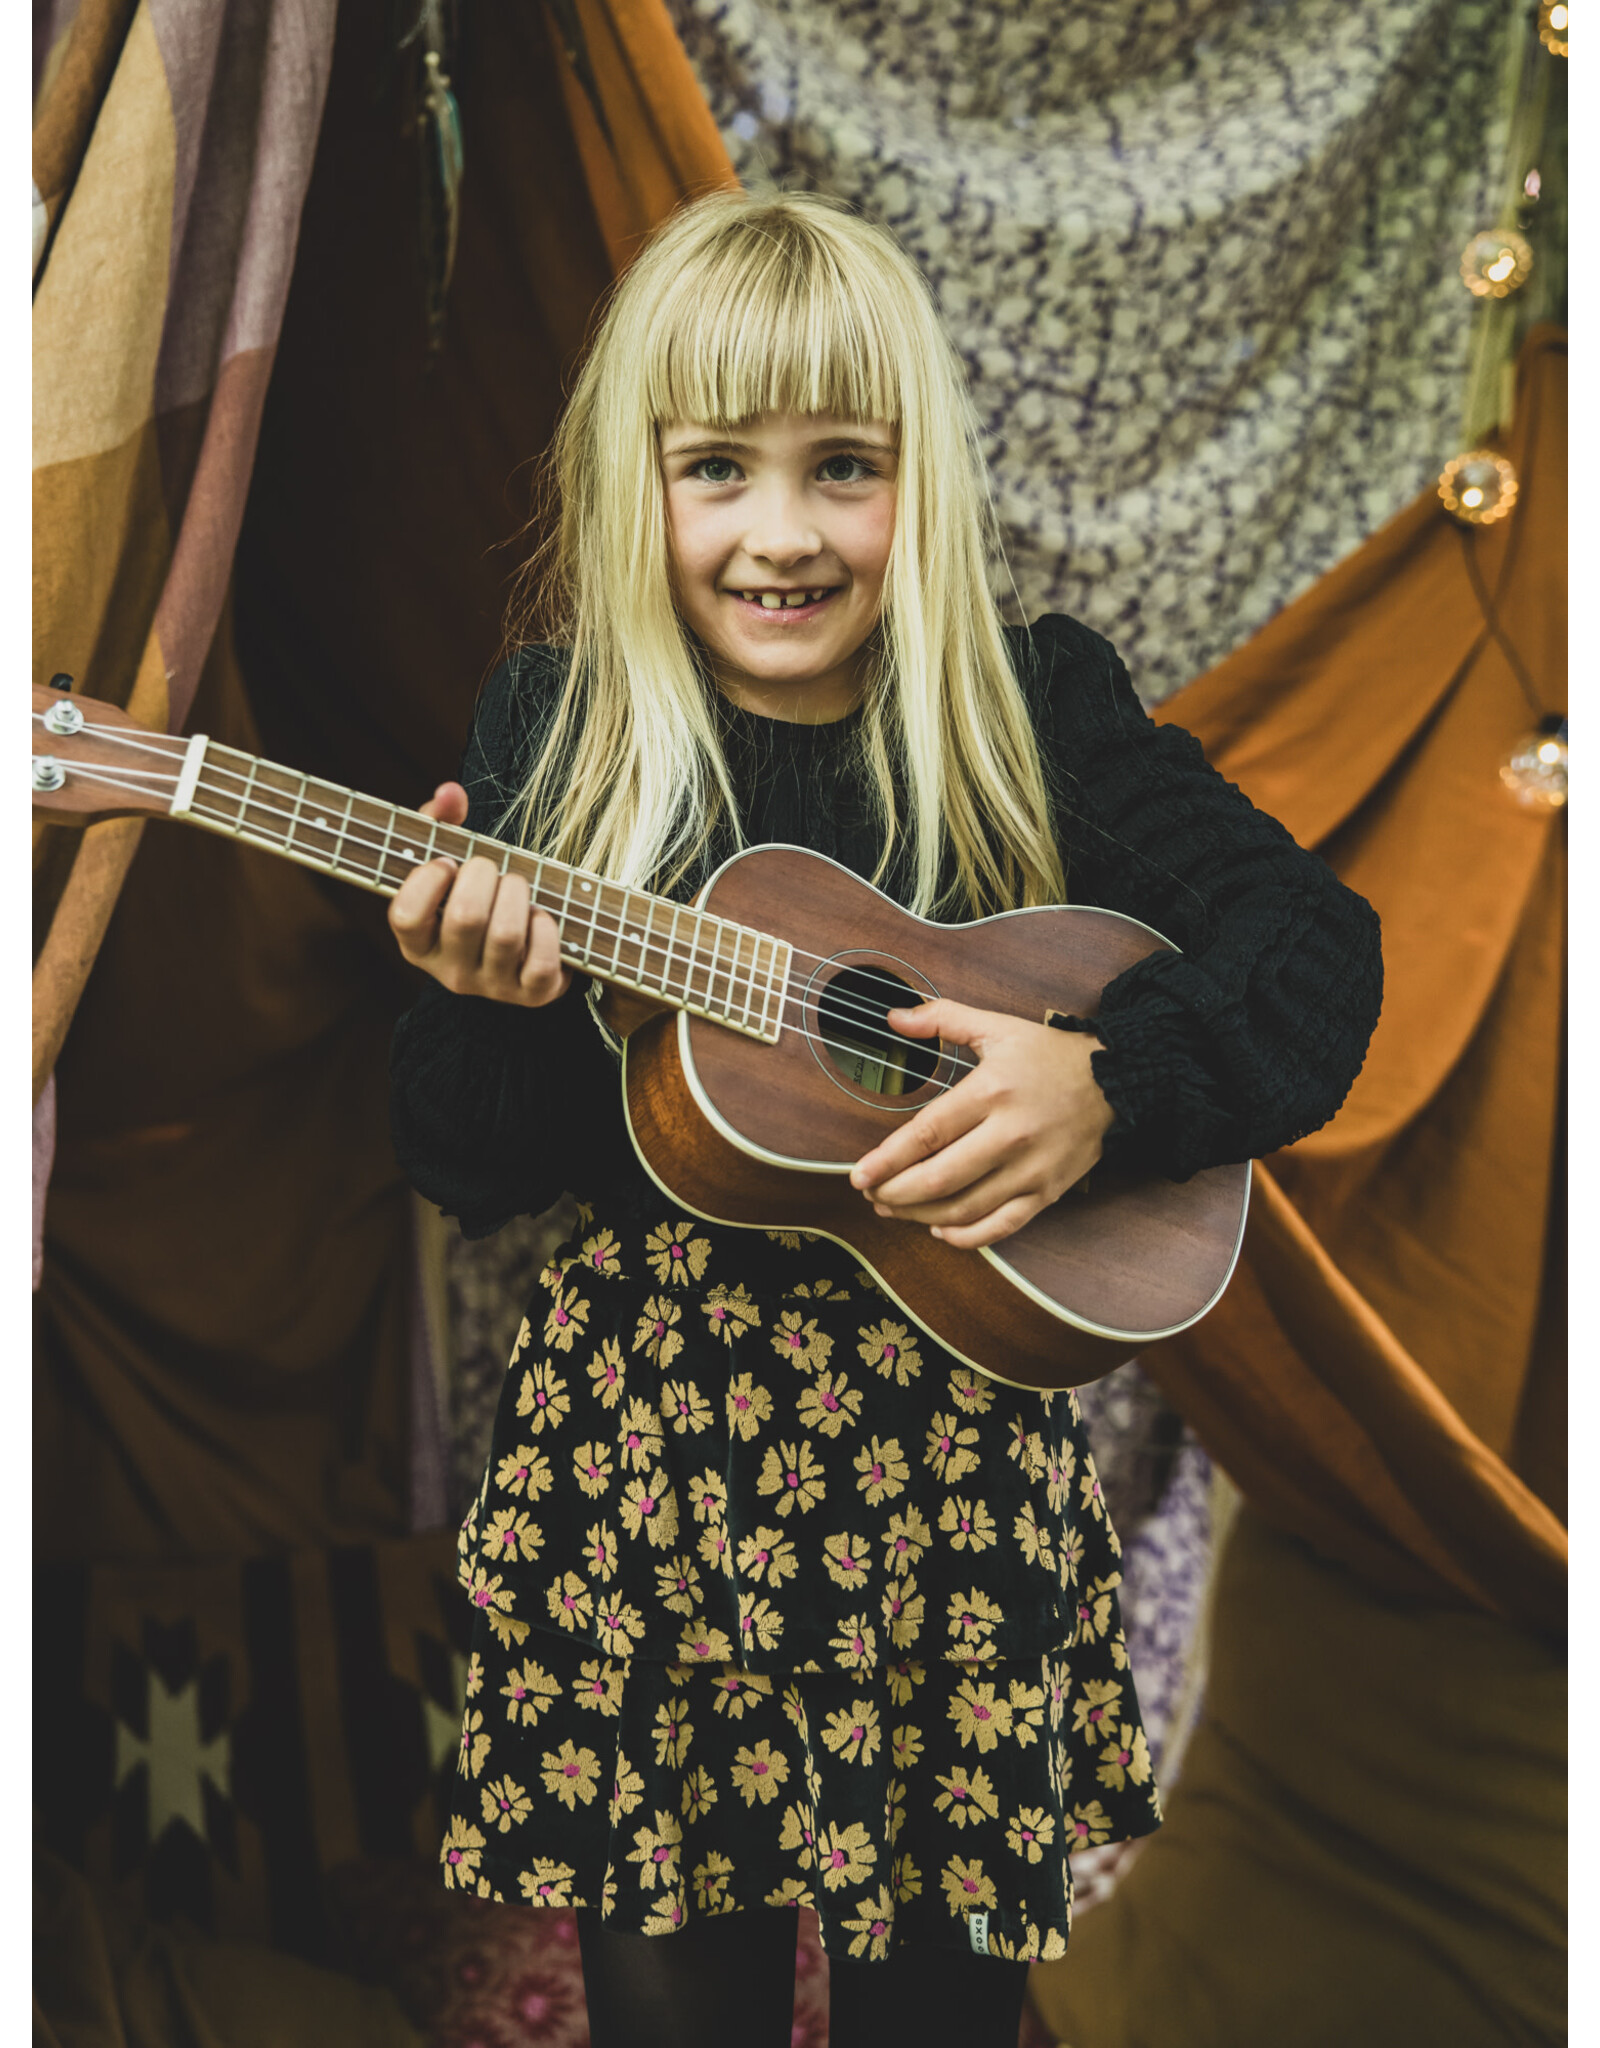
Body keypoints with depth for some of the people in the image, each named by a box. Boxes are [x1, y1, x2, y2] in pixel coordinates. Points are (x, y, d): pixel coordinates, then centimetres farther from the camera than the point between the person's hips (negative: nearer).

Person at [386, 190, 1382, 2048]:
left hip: (956, 1437, 0)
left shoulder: (1036, 715, -3)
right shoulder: (552, 730, -1)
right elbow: (470, 1169, -1)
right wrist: (494, 1009, -21)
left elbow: (1313, 943, -7)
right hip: (644, 1427, 1)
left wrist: (1110, 1080, -22)